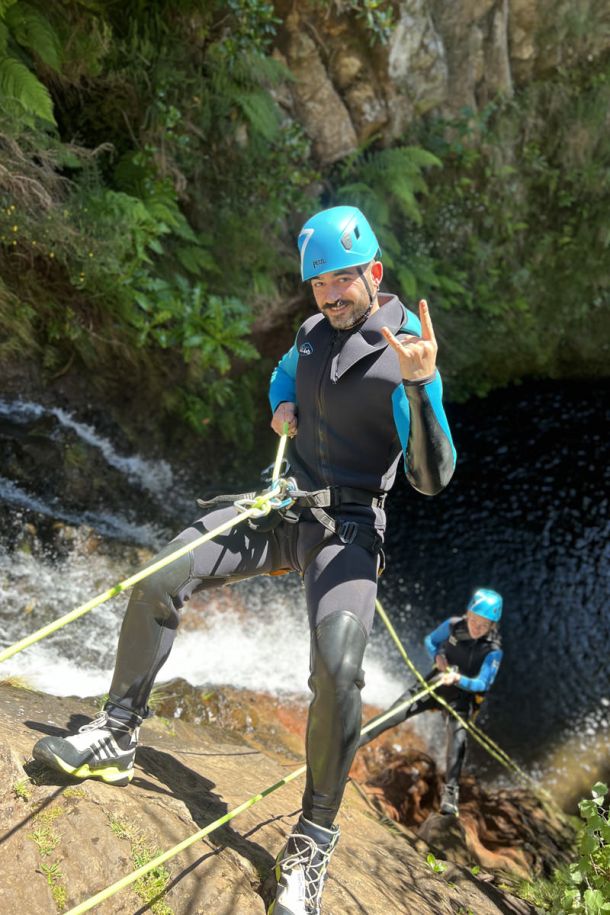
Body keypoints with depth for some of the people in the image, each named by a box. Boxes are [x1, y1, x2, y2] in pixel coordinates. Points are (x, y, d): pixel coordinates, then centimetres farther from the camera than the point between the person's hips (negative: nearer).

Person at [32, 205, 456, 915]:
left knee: (336, 666, -29)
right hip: (282, 508, 7)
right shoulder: (313, 332, 9)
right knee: (157, 583, -9)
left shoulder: (406, 356, -12)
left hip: (348, 525, -6)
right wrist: (281, 407, 12)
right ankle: (116, 737, 6)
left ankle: (313, 842, -12)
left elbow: (432, 478, -21)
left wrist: (420, 386, -36)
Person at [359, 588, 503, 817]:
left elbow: (482, 684, -25)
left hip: (463, 696, -3)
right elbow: (430, 640, 5)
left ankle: (450, 793, -29)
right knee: (395, 713, -7)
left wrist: (458, 679, -43)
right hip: (436, 684, 3)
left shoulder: (493, 651, -20)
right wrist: (437, 656, -16)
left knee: (458, 735, -29)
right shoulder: (453, 625, -12)